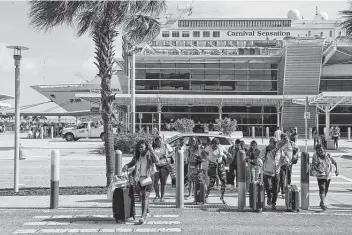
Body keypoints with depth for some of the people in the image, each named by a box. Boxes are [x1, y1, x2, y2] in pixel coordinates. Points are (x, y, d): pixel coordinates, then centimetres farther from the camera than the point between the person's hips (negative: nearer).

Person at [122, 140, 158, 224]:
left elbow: (157, 161, -24)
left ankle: (143, 216, -20)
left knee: (146, 196, -14)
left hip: (149, 177, -5)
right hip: (140, 178, 5)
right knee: (143, 195, 19)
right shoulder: (137, 155, 4)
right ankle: (146, 209, 44)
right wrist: (126, 166, -2)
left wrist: (152, 151, -28)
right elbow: (132, 163, 19)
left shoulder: (150, 155, -8)